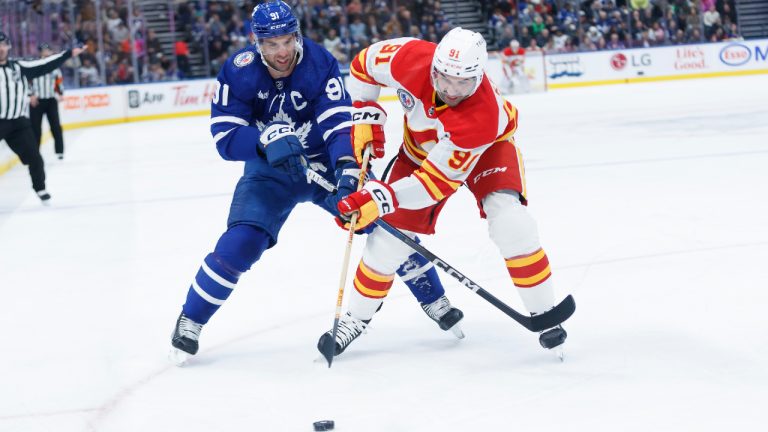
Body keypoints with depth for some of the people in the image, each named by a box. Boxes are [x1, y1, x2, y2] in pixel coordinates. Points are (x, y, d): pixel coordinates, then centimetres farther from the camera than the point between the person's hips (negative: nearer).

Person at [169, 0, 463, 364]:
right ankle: (190, 320, 0)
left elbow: (339, 123, -28)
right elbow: (225, 137, -22)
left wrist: (348, 169, -46)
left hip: (326, 160, 1)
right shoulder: (238, 72, -20)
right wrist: (266, 138, -41)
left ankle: (434, 299, 12)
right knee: (241, 243, -19)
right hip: (270, 168, 0)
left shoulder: (320, 64, -22)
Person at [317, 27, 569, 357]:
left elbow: (438, 178, -41)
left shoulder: (484, 116, -43)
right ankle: (357, 317, 20)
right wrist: (366, 114, -14)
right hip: (421, 148, 4)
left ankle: (544, 313, -10)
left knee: (509, 221, -27)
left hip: (487, 148, -3)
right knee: (390, 236, -1)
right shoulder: (412, 59, -35)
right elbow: (366, 62, -11)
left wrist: (382, 197, -48)